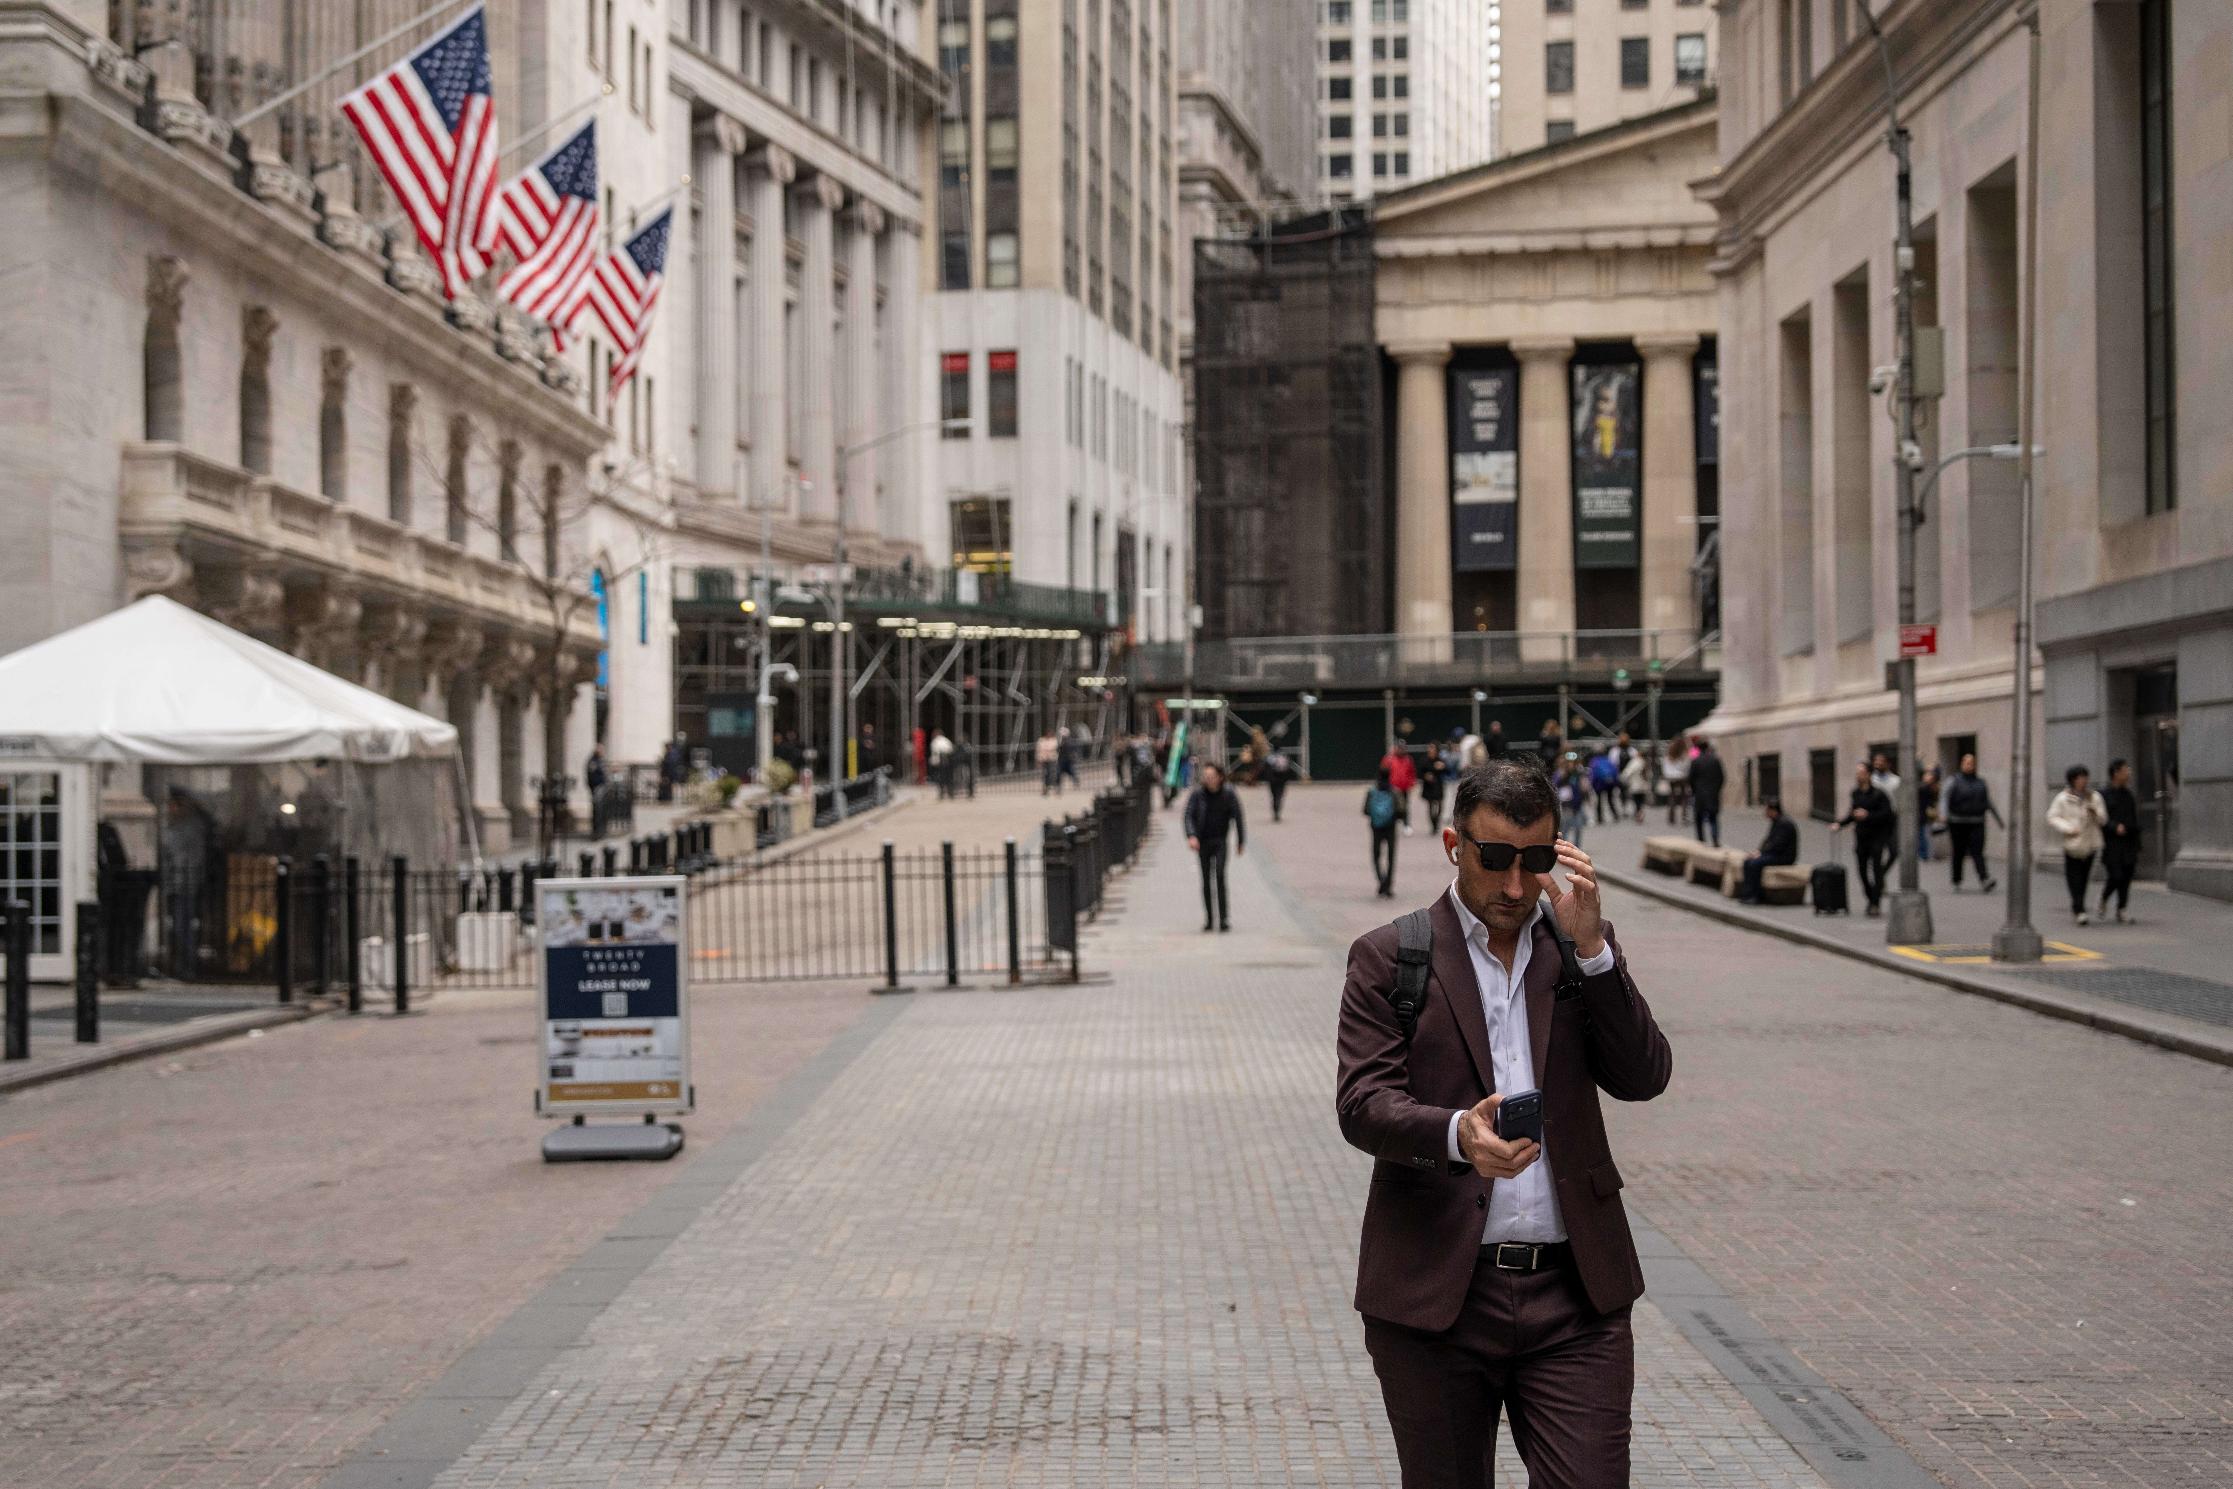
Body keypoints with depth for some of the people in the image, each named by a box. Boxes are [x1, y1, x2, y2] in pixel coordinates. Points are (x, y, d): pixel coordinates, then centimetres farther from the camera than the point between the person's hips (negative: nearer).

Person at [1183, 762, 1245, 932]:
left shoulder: (1229, 796, -3)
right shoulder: (1197, 795, -3)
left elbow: (1237, 818, 5)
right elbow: (1189, 816, -8)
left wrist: (1241, 842, 9)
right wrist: (1191, 836, -24)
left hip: (1220, 842, -2)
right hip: (1202, 842, 2)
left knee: (1220, 876, -17)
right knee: (1206, 880, 6)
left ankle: (1224, 918, -17)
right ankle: (1209, 919, 15)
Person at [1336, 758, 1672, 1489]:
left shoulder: (1583, 945, 11)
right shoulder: (1388, 958, 2)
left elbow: (1644, 1078, 0)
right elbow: (1362, 1105, -9)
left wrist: (1590, 947, -10)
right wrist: (1456, 1134, -30)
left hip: (1574, 1294, 2)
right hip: (1436, 1293, -1)